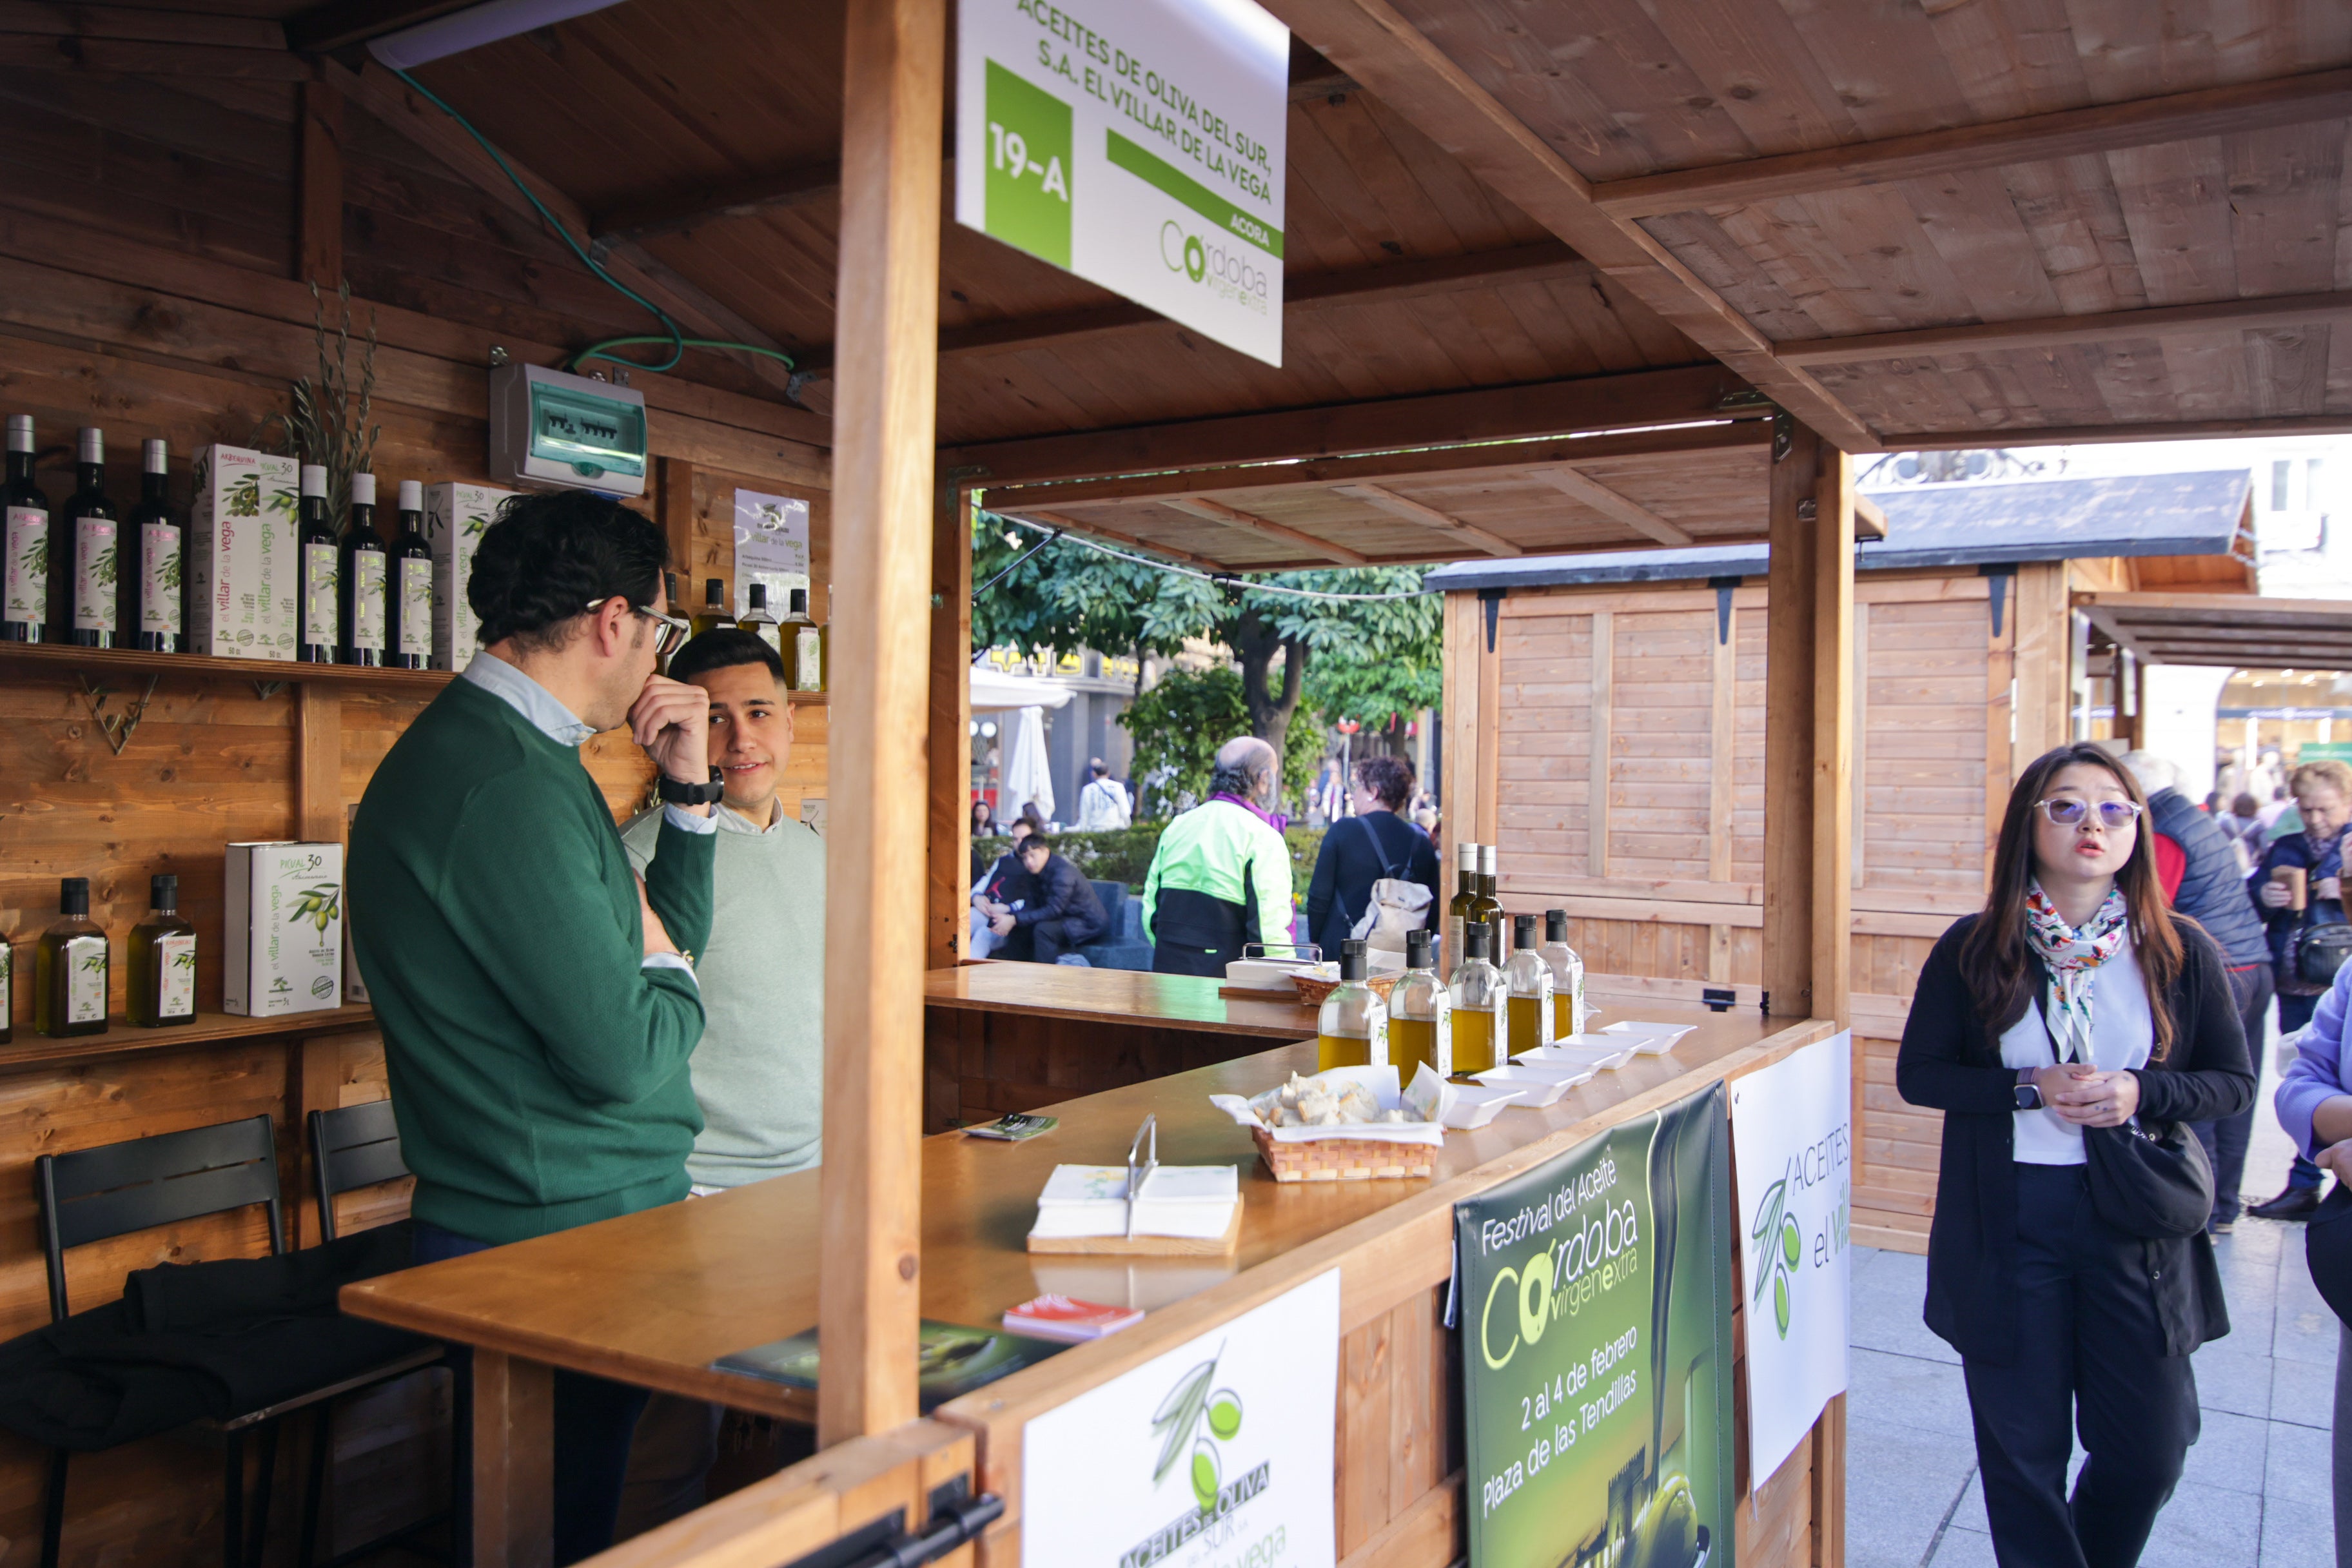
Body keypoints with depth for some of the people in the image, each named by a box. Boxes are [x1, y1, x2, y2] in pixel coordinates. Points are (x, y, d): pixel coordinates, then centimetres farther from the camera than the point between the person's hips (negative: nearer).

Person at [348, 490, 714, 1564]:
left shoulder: (484, 750, 12)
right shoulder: (507, 787, -23)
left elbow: (665, 936, 18)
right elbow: (625, 1055, -25)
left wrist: (688, 794, 8)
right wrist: (668, 976, -5)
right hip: (562, 1234, -10)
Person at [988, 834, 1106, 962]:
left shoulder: (1063, 873, -25)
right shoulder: (1037, 872, 2)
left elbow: (1053, 910, -31)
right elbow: (1031, 905, 0)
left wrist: (1015, 919, -33)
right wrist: (1009, 917, -20)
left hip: (1088, 923, -9)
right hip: (1065, 917, 9)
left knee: (1043, 929, -32)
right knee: (1018, 927, -2)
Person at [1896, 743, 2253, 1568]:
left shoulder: (2181, 951, -1)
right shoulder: (1973, 949, -4)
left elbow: (2234, 1083, 4)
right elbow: (1918, 1073, -1)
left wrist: (2141, 1093, -16)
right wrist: (2030, 1090, -16)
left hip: (2138, 1226, 1)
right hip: (2008, 1223, -1)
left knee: (2149, 1450, 11)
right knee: (2023, 1448, 8)